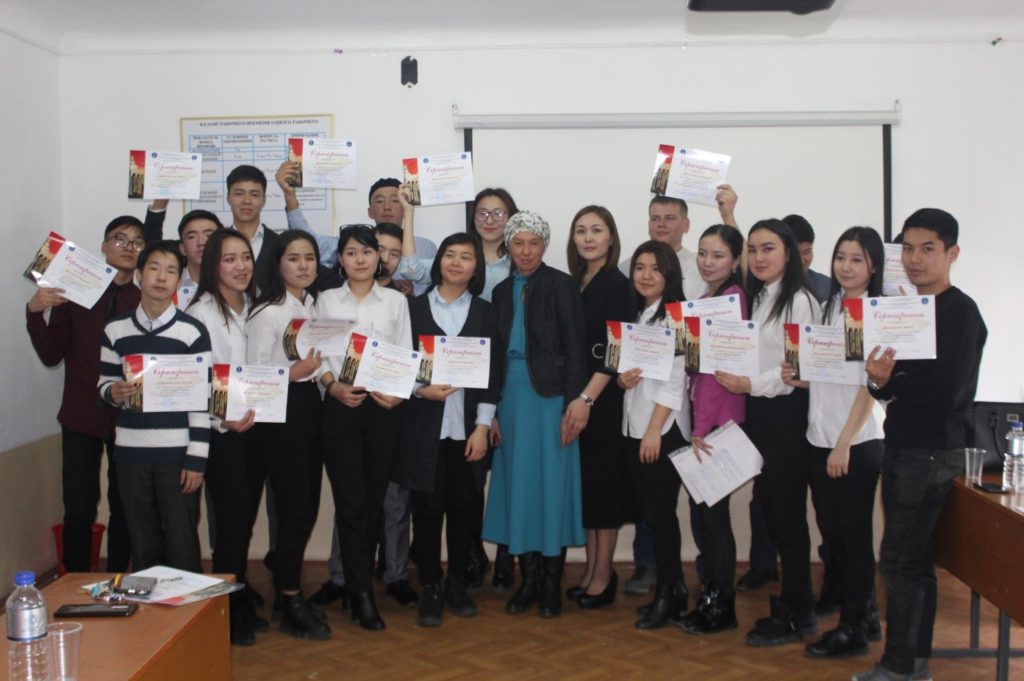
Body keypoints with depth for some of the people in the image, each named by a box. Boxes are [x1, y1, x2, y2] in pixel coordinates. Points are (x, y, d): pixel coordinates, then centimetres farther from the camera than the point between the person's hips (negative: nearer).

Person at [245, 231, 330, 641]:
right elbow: (254, 375, -14)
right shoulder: (267, 312, -10)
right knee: (295, 509, -3)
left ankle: (285, 583, 28)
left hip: (310, 409, 7)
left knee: (307, 507, 10)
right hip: (278, 414, -7)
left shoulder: (315, 306, 12)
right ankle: (291, 605, 11)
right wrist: (293, 373, -27)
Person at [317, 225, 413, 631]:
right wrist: (333, 386, -14)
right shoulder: (327, 300, 9)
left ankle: (355, 578, 22)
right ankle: (362, 593, 1)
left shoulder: (395, 301, 9)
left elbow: (406, 355, 5)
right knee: (350, 501, -4)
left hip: (384, 406, 1)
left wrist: (399, 392, -12)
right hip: (340, 407, -1)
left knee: (374, 499, 5)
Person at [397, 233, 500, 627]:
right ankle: (430, 589, 12)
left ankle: (457, 585, 19)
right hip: (424, 427, -1)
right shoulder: (414, 307, 6)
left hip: (467, 428, 1)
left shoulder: (484, 312, 7)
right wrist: (420, 390, -14)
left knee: (462, 508, 6)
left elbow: (493, 373, 4)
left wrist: (483, 427, -3)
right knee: (427, 508, 0)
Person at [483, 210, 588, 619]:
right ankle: (528, 580, 17)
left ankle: (552, 584, 11)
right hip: (513, 396, 5)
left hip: (550, 395, -5)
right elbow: (498, 351, 11)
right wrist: (492, 412, 7)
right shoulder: (501, 291, 11)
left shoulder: (561, 285, -3)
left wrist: (576, 400, -16)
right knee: (518, 486, 7)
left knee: (552, 485, 1)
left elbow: (575, 346, -8)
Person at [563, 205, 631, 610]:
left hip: (604, 399, -6)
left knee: (603, 480, 0)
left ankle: (604, 574, 10)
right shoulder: (574, 283, 11)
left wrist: (587, 397, -20)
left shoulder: (617, 284, -9)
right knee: (582, 481, 9)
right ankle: (591, 568, 19)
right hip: (575, 396, 6)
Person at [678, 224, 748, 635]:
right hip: (700, 414, 9)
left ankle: (722, 607, 11)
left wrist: (702, 427, -18)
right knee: (702, 508, 13)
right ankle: (712, 597, 24)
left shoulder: (732, 297, -13)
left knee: (712, 510, -1)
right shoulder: (707, 298, 14)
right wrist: (696, 424, 9)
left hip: (719, 419, -9)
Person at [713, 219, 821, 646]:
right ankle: (799, 599, 28)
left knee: (787, 510, -1)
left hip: (787, 413, -8)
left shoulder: (800, 301, -11)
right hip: (757, 412, 8)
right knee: (768, 504, 13)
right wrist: (734, 380, -1)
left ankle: (794, 616, 12)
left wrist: (752, 385, -22)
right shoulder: (754, 299, 14)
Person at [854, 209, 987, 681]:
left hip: (932, 455, -8)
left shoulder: (961, 313, -11)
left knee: (899, 562, -6)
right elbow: (894, 384, 9)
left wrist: (888, 381, -15)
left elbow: (948, 390, -21)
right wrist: (880, 382, -11)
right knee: (914, 562, 14)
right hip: (901, 450, 8)